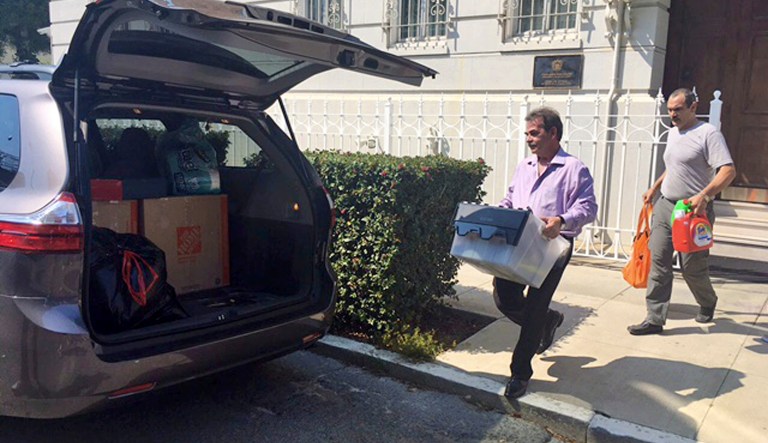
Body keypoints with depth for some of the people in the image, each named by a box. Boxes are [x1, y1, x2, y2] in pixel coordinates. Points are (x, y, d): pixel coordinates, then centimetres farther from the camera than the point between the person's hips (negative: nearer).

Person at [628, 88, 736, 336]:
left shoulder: (708, 133, -11)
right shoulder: (673, 133, 14)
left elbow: (728, 171, -20)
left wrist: (704, 195, -33)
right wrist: (654, 188, 26)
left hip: (693, 211, -7)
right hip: (665, 206, 7)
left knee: (693, 268, 3)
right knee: (658, 262, -1)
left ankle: (708, 303, 34)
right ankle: (655, 319, 2)